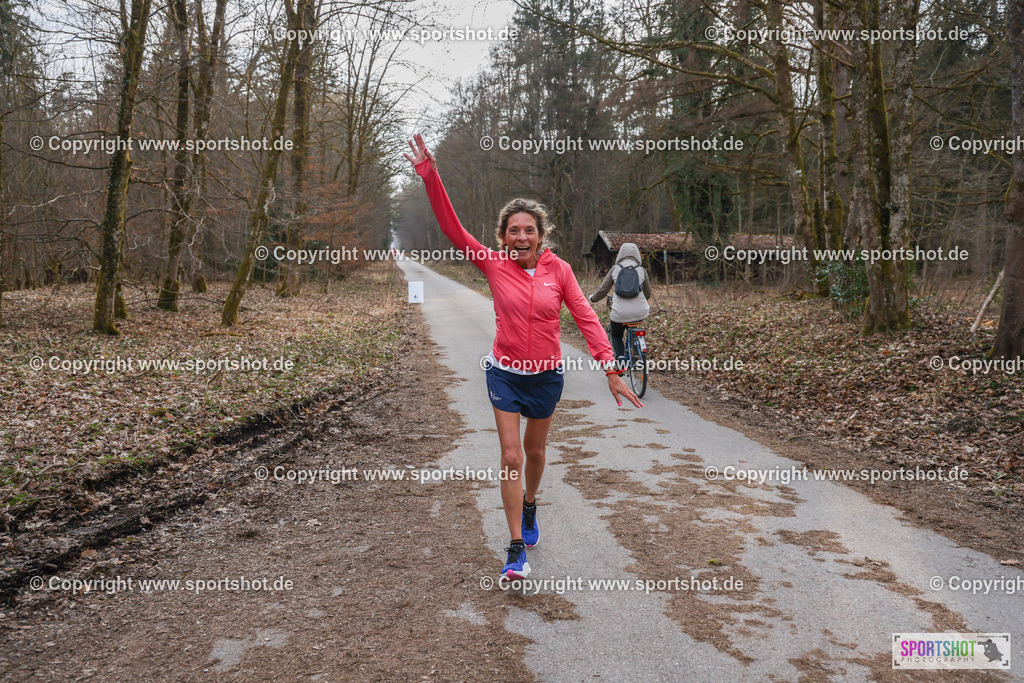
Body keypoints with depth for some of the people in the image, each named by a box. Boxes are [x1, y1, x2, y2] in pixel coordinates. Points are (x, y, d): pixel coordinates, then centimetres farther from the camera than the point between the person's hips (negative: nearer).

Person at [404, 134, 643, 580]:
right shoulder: (493, 265, -8)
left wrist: (610, 369, -13)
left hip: (547, 375, 1)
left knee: (535, 451, 18)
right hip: (505, 374, -1)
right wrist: (430, 176, -22)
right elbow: (451, 227, -14)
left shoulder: (558, 270, -6)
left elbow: (586, 318, -6)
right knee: (510, 456, -5)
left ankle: (529, 507, 48)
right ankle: (517, 549, 2)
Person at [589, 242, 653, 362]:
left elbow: (603, 289, 9)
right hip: (640, 314, 2)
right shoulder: (641, 270, 7)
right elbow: (648, 294, 17)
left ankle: (620, 356, 1)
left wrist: (593, 298, 29)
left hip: (620, 314, -2)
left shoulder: (615, 269, 5)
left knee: (616, 336, 23)